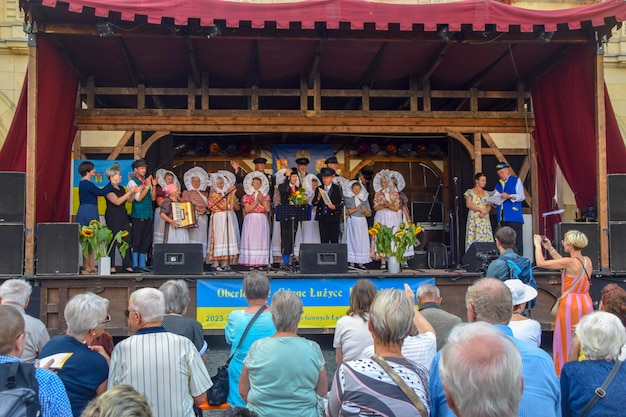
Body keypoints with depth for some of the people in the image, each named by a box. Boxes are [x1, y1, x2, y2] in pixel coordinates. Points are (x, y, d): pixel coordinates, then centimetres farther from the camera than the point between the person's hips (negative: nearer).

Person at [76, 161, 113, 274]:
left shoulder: (82, 183, 16)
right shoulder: (87, 184, -14)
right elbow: (101, 192, -19)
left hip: (88, 212, 10)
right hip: (88, 212, -10)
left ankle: (91, 265, 12)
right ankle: (86, 267, -3)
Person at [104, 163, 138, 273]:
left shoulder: (121, 188, 17)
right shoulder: (109, 189, -9)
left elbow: (129, 200, 19)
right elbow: (117, 201, -20)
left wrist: (133, 192, 2)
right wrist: (129, 192, -18)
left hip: (123, 216, 8)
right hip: (113, 218, -8)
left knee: (126, 240, 3)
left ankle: (127, 265, 5)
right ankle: (111, 266, 3)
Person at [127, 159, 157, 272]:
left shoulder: (147, 181, 14)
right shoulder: (132, 182, -5)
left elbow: (153, 197, 12)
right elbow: (138, 198, -15)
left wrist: (154, 185, -2)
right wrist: (147, 186, -16)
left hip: (148, 215, 7)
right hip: (138, 215, -7)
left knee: (146, 242, 9)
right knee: (136, 242, -2)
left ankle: (142, 265, 15)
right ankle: (135, 266, 3)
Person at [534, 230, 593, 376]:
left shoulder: (570, 262, -19)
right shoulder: (587, 261, 3)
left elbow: (540, 263, -14)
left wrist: (538, 244, 0)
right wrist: (550, 248, 22)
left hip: (570, 305, -7)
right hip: (586, 304, 7)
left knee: (567, 343, 4)